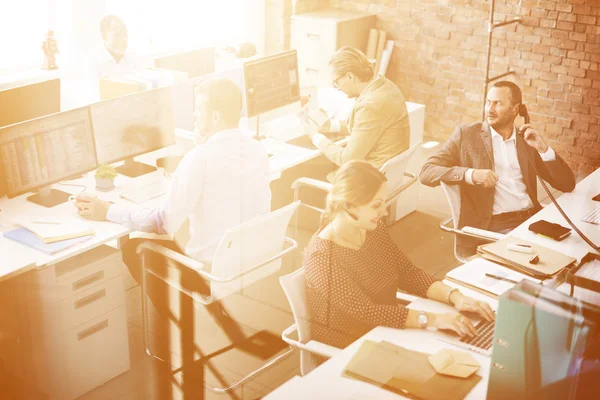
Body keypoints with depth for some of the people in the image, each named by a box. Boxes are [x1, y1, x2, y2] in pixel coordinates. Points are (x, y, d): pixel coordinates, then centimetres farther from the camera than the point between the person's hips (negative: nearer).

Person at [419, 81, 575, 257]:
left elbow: (567, 184, 12)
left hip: (531, 219, 5)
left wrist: (543, 148, -2)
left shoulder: (527, 139, 15)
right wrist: (470, 174, -21)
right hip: (490, 227, -4)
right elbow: (426, 173, -6)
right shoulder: (466, 134, 5)